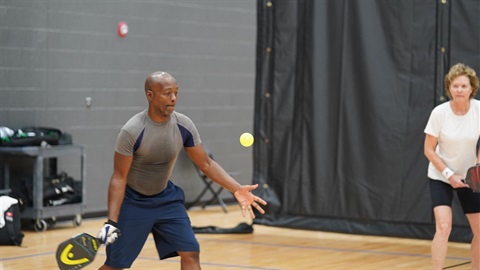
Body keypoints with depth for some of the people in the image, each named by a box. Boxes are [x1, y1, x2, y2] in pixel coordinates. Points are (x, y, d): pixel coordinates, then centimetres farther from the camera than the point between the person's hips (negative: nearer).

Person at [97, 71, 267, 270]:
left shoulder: (184, 126, -12)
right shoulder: (132, 131, -25)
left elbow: (206, 164, -2)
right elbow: (119, 177, -19)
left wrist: (236, 189, -14)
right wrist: (112, 221, -27)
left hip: (166, 199, 4)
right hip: (132, 201, -4)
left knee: (191, 253, -6)